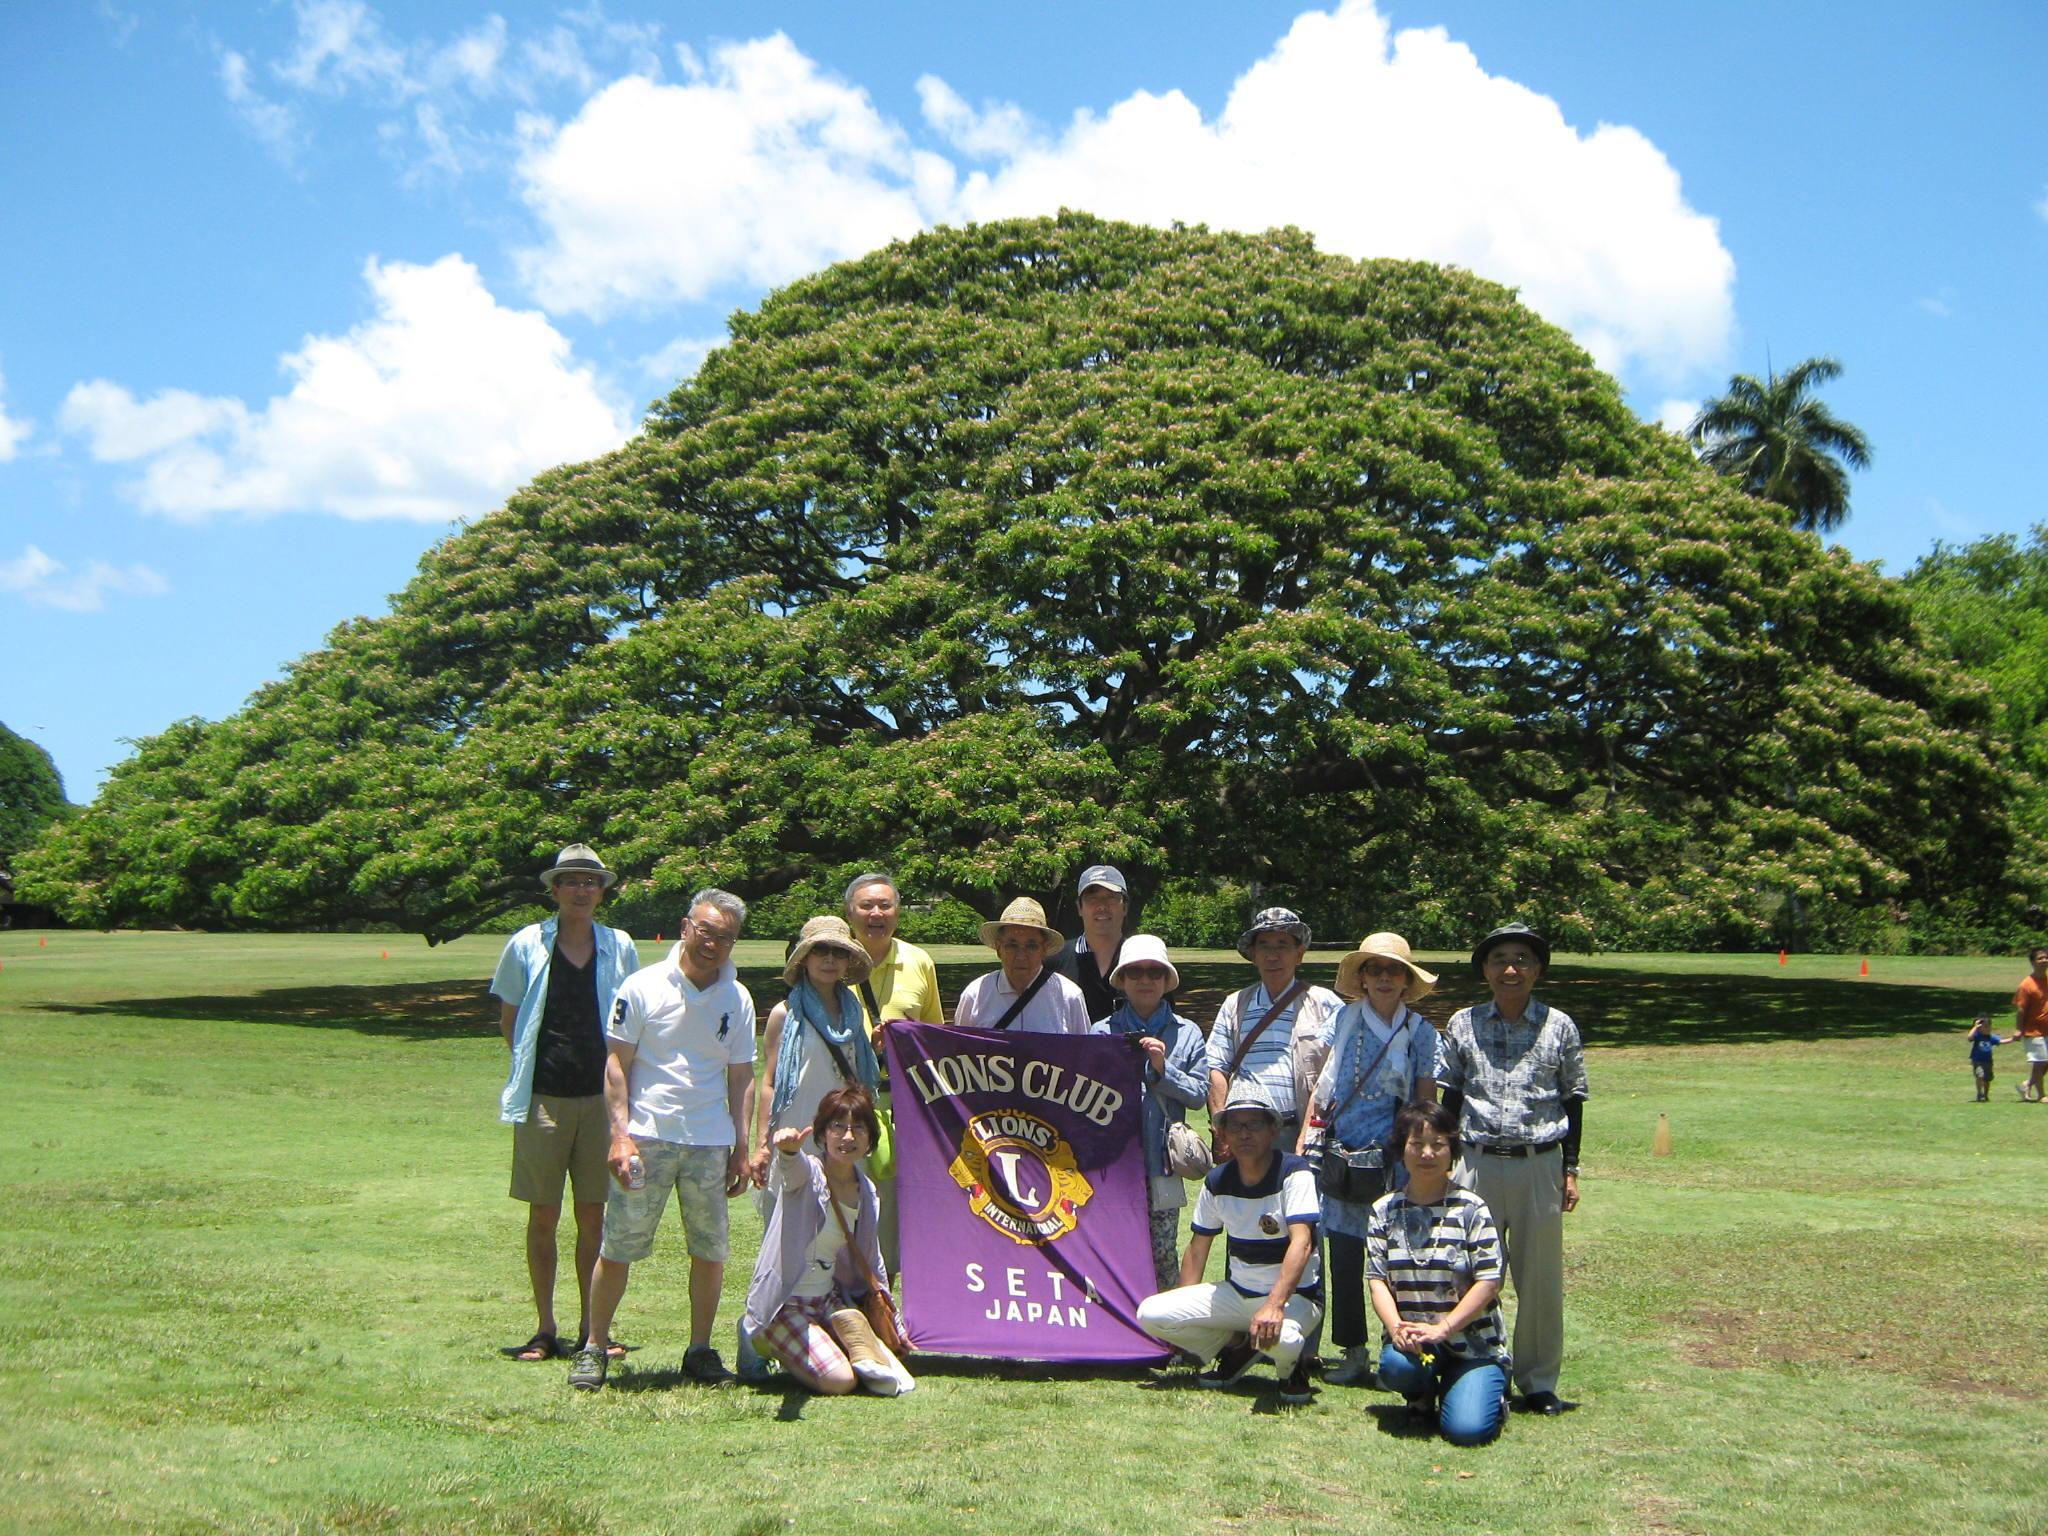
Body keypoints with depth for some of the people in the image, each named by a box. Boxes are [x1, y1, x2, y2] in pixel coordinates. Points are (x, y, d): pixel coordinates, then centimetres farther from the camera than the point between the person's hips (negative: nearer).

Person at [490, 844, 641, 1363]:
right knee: (543, 1216, 3)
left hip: (600, 1096, 1)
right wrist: (534, 1064, 3)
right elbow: (508, 1021, 9)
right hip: (544, 1098, -1)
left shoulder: (620, 947, 5)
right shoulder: (527, 945, 0)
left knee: (593, 1216, 6)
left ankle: (589, 1329, 15)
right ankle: (545, 1330, 13)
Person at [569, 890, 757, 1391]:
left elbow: (741, 1078, 11)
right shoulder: (643, 987, -2)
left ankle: (700, 1350, 20)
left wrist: (741, 1147, 6)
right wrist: (620, 1134, -9)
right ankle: (593, 1348, 15)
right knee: (618, 1249, 1)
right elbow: (617, 1065, -1)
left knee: (710, 1250, 6)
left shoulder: (738, 1000, 7)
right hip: (646, 1138, -3)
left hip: (710, 1143, 3)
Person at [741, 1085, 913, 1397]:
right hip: (786, 1304, -6)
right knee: (840, 1381, -21)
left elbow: (872, 1260, 17)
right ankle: (764, 1342, 1)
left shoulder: (866, 1191, 5)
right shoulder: (807, 1174, -15)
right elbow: (792, 1168, -43)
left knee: (887, 1381, -7)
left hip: (829, 1300, 6)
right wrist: (788, 1149, -68)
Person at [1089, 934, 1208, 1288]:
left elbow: (1199, 1094, 2)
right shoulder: (1103, 1031, 6)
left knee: (1163, 1256, 3)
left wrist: (1163, 1070, -10)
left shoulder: (1187, 1033, 9)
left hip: (1162, 1165, 1)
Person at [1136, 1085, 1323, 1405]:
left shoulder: (1294, 1173, -16)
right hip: (1237, 1293, 5)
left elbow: (1301, 1243, -28)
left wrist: (1275, 1305, -41)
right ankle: (1236, 1349, 10)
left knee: (1279, 1338, -41)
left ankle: (1291, 1367, -1)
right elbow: (1198, 1247, 10)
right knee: (1150, 1313, -13)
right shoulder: (1217, 1181, 1)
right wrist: (1185, 1311, 4)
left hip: (1294, 1295, -5)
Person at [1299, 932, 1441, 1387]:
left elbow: (1426, 1102, 4)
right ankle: (1354, 1353, 13)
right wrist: (1305, 1135, 6)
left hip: (1392, 1158, -2)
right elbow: (1322, 1081, 11)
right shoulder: (1346, 1019, 6)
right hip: (1338, 1155, 2)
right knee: (1344, 1255, 4)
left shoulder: (1420, 1032, 3)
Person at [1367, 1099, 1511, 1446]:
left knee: (1467, 1429, -22)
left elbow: (1489, 1282, -10)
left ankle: (1492, 1392, 15)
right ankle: (1423, 1393, 6)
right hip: (1410, 1337, 2)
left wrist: (1441, 1329, -20)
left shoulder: (1470, 1209, -5)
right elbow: (1377, 1280, -1)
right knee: (1395, 1366, -32)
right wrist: (1396, 1328, -20)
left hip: (1472, 1343, -2)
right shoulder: (1385, 1211, 4)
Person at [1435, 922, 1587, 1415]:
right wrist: (1446, 1164, 6)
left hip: (1540, 1163, 0)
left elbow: (1573, 1100, 8)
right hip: (1477, 1162, 0)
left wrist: (1569, 1170, 5)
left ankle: (1539, 1381, 17)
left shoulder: (1559, 1026, 4)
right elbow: (1449, 1097, 10)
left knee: (1540, 1277, 5)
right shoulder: (1463, 1024, 5)